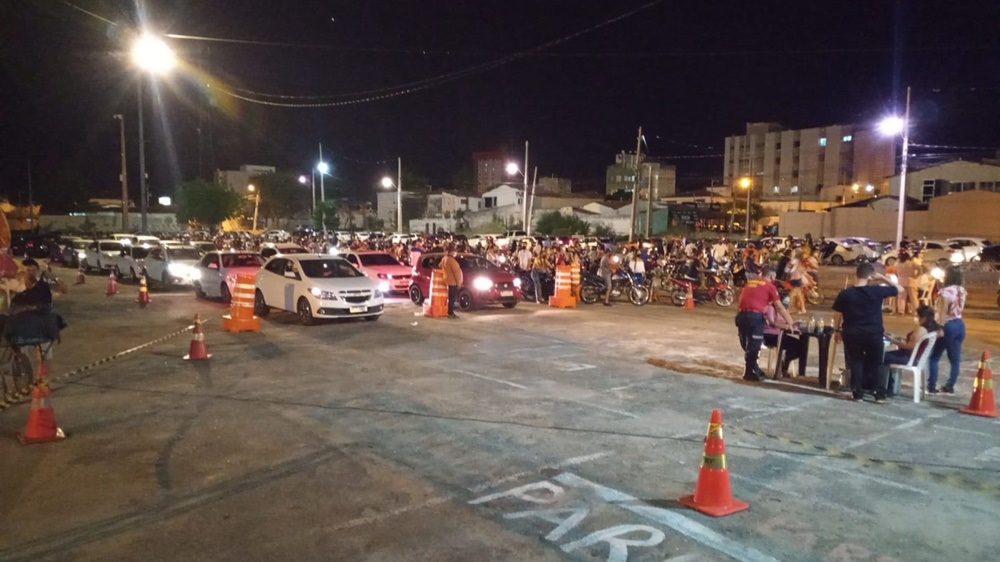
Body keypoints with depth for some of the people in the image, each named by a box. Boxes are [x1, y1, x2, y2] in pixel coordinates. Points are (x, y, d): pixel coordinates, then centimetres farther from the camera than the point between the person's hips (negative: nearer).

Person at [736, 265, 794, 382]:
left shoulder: (749, 283, 20)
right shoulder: (770, 286, 5)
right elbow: (779, 307, 4)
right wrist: (790, 322, 10)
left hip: (741, 315, 6)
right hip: (755, 316, -6)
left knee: (747, 346, 16)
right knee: (754, 346, 4)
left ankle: (753, 369, 29)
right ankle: (749, 373, 10)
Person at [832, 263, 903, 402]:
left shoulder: (845, 294, -8)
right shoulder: (877, 291, -10)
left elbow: (838, 315, -2)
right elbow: (899, 289, 5)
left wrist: (837, 330, 12)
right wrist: (883, 278, 7)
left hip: (852, 334, 1)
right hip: (874, 334, 0)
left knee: (856, 363, 12)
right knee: (876, 364, 13)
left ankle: (858, 394, 13)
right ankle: (880, 394, 14)